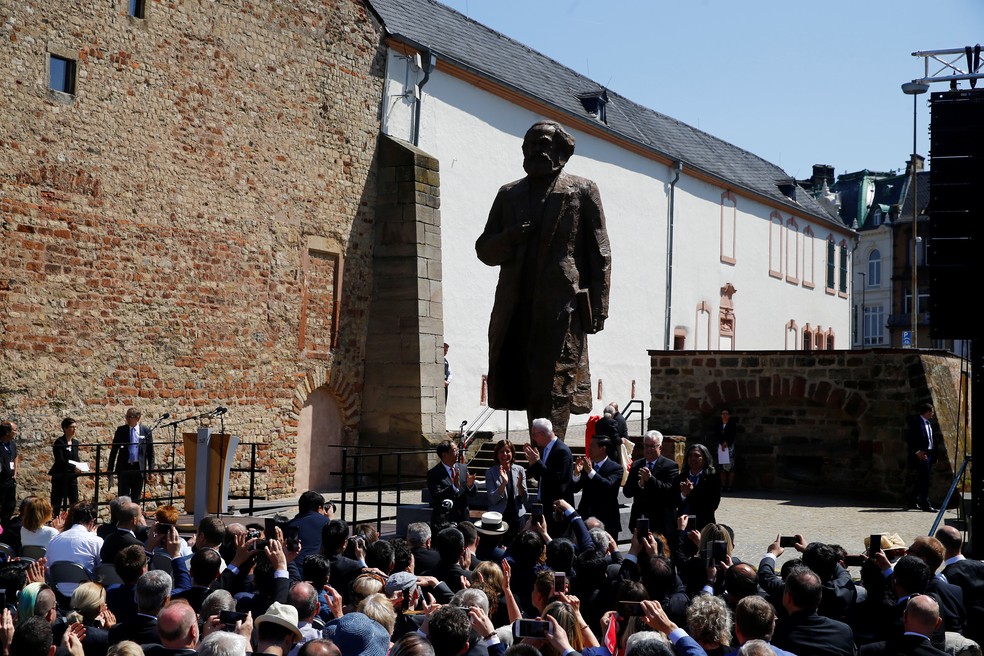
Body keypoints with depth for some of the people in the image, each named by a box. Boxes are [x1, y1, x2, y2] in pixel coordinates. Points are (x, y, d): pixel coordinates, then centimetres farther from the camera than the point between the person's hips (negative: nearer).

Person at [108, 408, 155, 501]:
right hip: (124, 468, 0)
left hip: (139, 468, 0)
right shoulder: (121, 430, 1)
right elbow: (114, 450, 5)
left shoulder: (146, 431, 0)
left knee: (136, 498, 7)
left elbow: (150, 452, 4)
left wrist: (150, 470, 0)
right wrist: (110, 469, 2)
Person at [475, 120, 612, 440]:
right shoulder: (509, 194, 20)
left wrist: (597, 307, -5)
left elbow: (599, 254, 4)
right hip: (517, 307, 4)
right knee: (529, 389, 4)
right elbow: (484, 250, 19)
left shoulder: (582, 191, 9)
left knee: (555, 389, -10)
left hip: (562, 306, -4)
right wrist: (510, 239, -3)